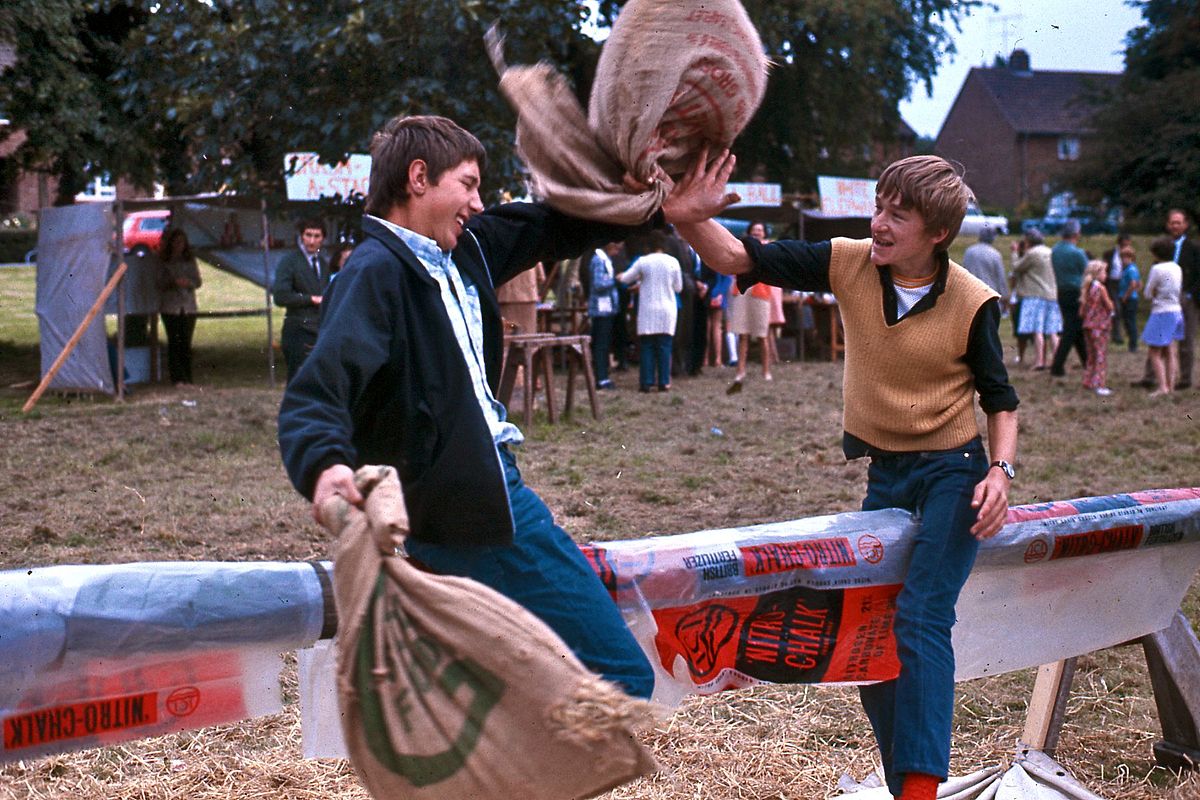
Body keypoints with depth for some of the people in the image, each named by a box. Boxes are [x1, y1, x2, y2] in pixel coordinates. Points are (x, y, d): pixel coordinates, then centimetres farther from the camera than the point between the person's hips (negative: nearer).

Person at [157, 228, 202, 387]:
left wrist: (188, 283, -13)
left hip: (188, 306, 2)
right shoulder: (164, 261, 3)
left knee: (186, 342, 1)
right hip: (170, 307, -2)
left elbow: (198, 281, 8)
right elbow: (159, 283, -1)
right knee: (174, 341, -5)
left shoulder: (190, 260, 10)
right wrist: (172, 282, -19)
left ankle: (188, 379, 5)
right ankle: (177, 379, -4)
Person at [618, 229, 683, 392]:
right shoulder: (673, 262, -2)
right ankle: (664, 382, 3)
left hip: (647, 310, -1)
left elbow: (626, 279, 8)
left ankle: (646, 382, 1)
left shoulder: (643, 262, -4)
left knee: (646, 346, 4)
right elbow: (678, 287, 6)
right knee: (664, 346, 4)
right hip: (667, 310, 1)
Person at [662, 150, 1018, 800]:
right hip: (885, 475, 5)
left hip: (953, 473, -5)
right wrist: (690, 220, -29)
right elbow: (740, 260, -10)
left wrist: (1000, 471, -17)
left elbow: (999, 399, -1)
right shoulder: (849, 264, -8)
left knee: (921, 616, -21)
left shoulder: (971, 303, -14)